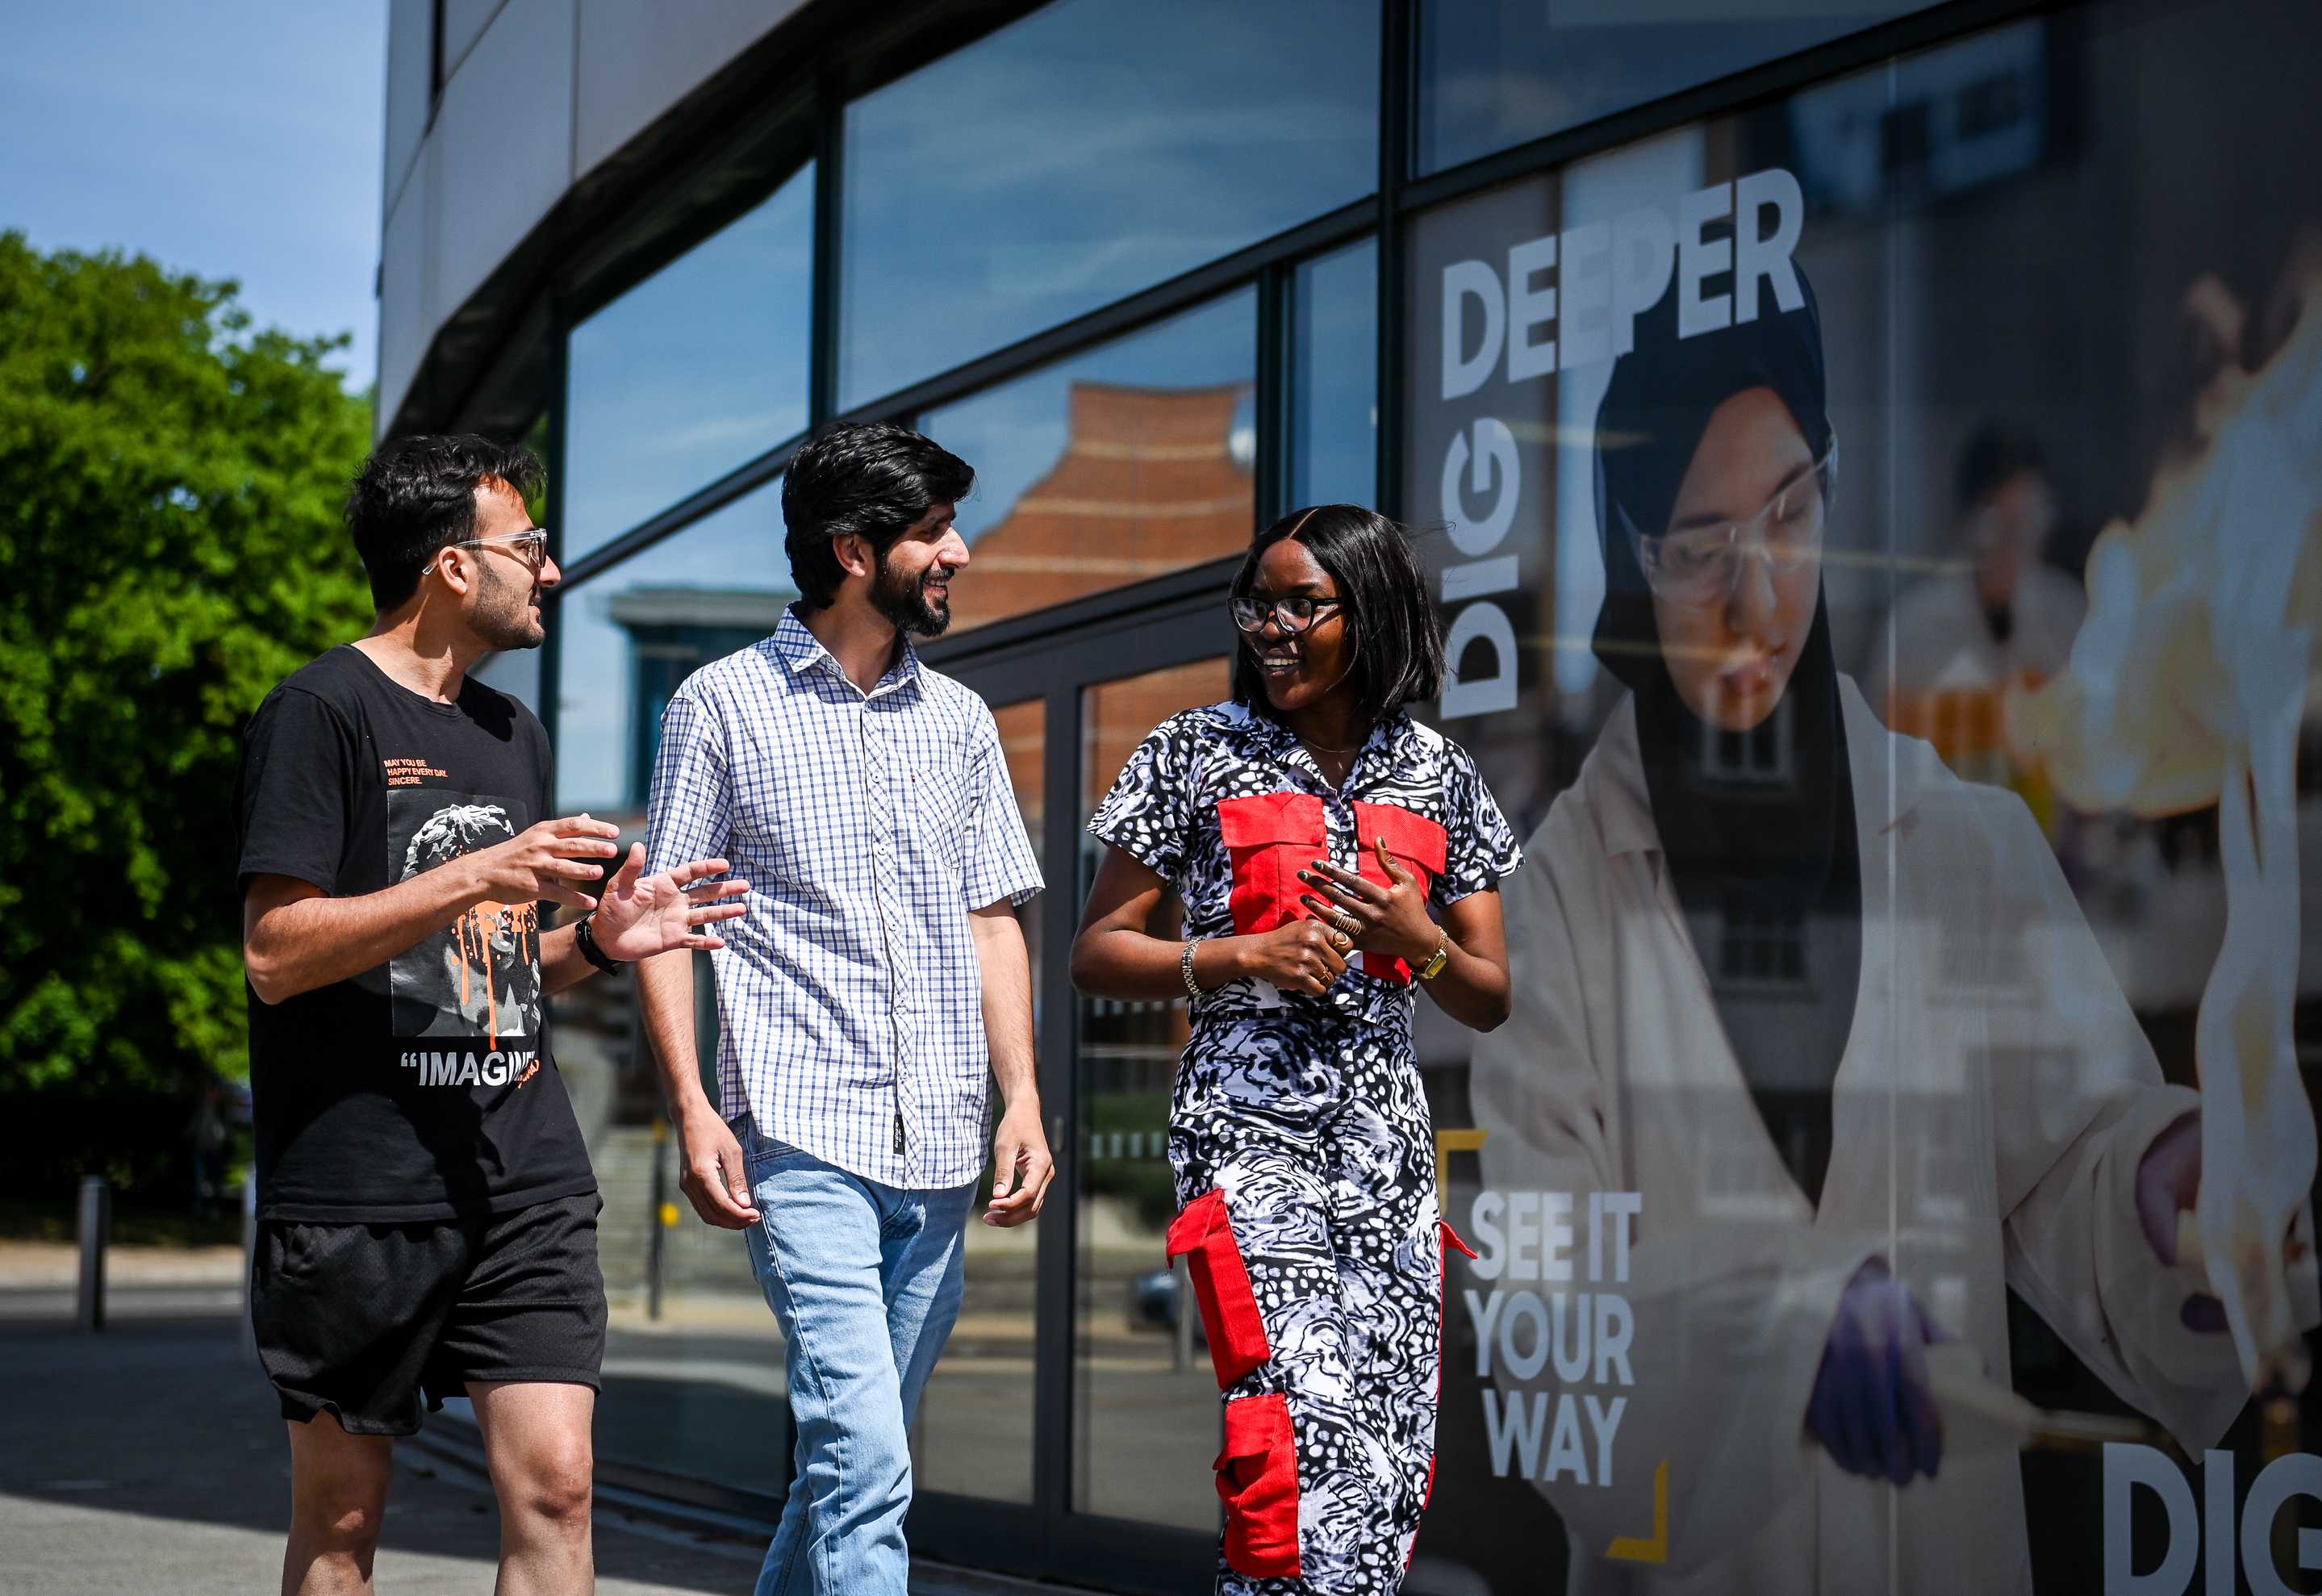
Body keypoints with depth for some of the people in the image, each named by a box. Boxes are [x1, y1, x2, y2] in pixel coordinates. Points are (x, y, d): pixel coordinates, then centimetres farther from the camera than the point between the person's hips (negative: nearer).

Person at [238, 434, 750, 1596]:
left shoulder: (514, 736, 18)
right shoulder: (322, 712, -5)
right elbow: (276, 953, -13)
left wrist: (597, 942, 4)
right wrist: (474, 876, -19)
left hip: (528, 1183, 6)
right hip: (358, 1187, -6)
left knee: (554, 1490, -5)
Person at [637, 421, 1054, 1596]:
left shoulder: (960, 720, 15)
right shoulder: (723, 703, 2)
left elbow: (992, 921, 16)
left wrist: (1022, 1099, 4)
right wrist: (692, 1105, -9)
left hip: (940, 1149, 5)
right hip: (802, 1135, -5)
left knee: (855, 1455, 10)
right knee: (865, 1459, -16)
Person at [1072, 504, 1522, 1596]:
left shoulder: (1439, 775, 11)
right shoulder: (1197, 754, 3)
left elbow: (1490, 1002, 13)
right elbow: (1096, 954, 3)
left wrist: (1418, 940, -8)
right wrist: (1247, 955, -11)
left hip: (1390, 1136, 4)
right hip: (1251, 1127, -4)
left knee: (1393, 1459, 2)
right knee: (1303, 1434, -18)